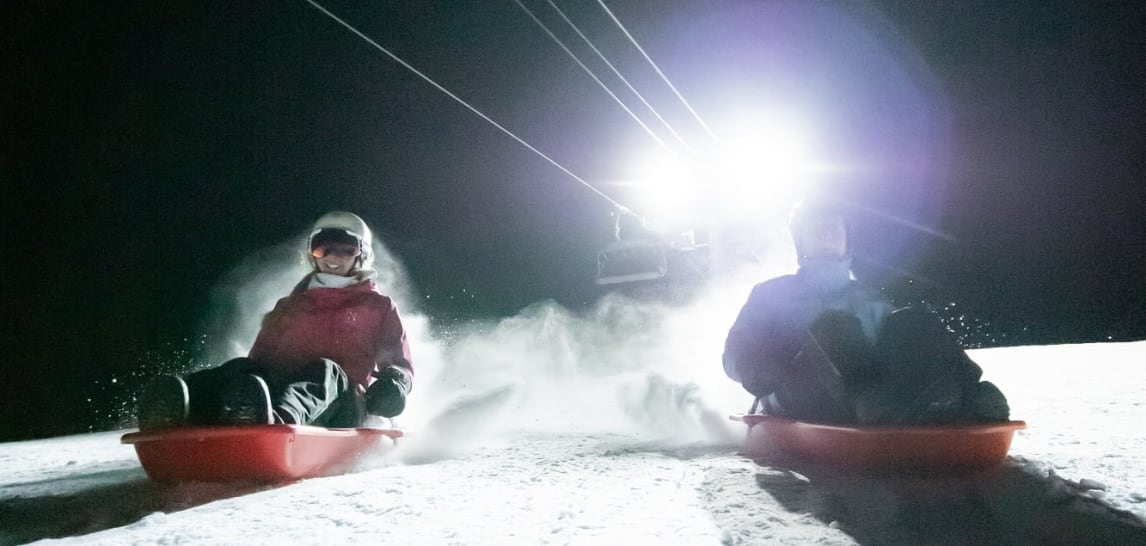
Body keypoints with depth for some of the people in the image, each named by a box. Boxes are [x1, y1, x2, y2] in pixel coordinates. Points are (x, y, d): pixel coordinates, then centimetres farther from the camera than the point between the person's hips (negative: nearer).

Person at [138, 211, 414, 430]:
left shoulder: (378, 307, 22)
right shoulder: (290, 306, 30)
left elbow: (399, 360, 13)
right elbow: (261, 356, 22)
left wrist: (394, 382, -13)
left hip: (340, 407, -3)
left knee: (326, 371, -36)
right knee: (243, 369, -27)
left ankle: (278, 418, -71)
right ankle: (172, 409, -59)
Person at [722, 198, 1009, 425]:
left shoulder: (868, 299, 32)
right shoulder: (774, 294, 24)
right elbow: (737, 356, 10)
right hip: (800, 407, -3)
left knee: (912, 322, -18)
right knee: (835, 327, -30)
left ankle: (964, 397, -46)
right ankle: (872, 403, -59)